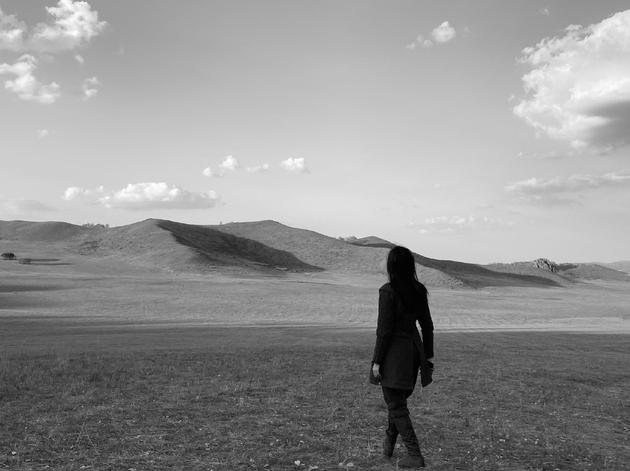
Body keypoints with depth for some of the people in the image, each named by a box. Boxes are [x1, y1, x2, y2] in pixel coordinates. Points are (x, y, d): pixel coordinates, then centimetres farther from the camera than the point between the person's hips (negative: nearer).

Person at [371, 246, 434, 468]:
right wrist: (428, 355, 15)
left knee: (396, 405, 5)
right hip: (414, 348, 7)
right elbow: (427, 325, 7)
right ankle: (389, 443, 39)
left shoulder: (388, 291, -18)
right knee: (397, 398, 24)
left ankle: (415, 455, 3)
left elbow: (384, 329, -18)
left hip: (394, 351, -7)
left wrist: (377, 361, -10)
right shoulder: (419, 290, 2)